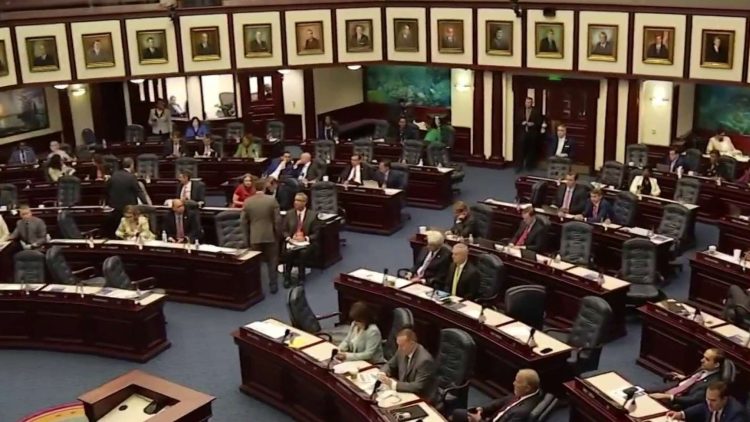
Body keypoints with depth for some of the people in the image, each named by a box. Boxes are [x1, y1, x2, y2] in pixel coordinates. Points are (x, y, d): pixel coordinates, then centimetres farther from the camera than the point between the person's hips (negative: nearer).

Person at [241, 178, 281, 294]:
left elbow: (243, 221, 0)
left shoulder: (247, 201, -3)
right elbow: (277, 219, -8)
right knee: (272, 262, 9)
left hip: (254, 237, 1)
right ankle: (273, 286, 11)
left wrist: (248, 234, 13)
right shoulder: (272, 200, -9)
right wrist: (277, 234, 5)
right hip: (270, 236, -1)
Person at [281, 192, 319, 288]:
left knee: (303, 253, -35)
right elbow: (283, 230, 10)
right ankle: (287, 277, -16)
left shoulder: (312, 215, 1)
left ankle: (301, 277, -17)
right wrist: (289, 238, -11)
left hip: (306, 242, -1)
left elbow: (316, 234, 0)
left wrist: (305, 238, -17)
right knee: (288, 252, -32)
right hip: (291, 241, 2)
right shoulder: (289, 213, 9)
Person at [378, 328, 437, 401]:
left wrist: (393, 384, -29)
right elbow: (390, 365, 12)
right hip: (405, 392, 7)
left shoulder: (425, 360, -26)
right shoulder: (403, 351, -3)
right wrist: (382, 373, -10)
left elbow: (418, 387, -28)